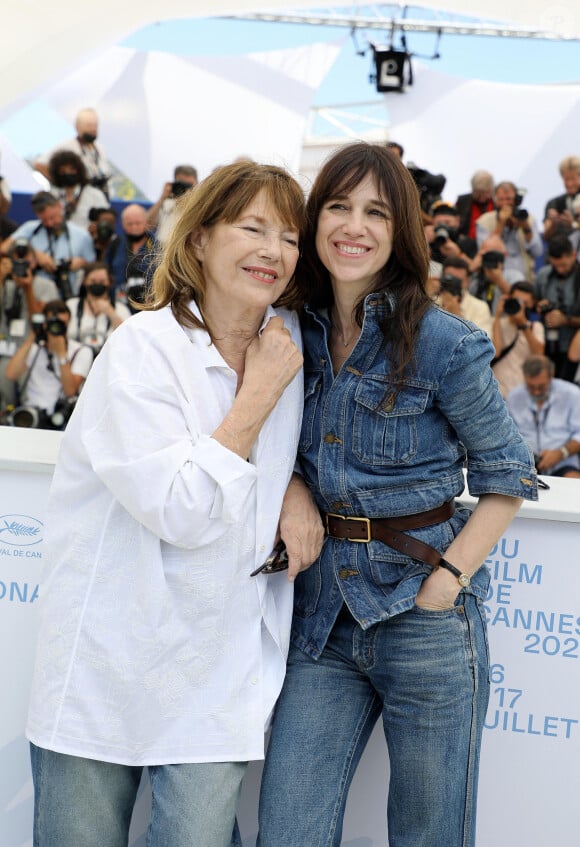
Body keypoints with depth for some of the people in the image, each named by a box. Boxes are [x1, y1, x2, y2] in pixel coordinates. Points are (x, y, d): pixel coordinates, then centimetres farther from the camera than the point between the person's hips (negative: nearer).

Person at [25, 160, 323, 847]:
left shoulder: (288, 339, 4)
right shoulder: (144, 347, -13)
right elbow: (181, 512, -22)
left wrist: (298, 488, 2)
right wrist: (259, 393, -16)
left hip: (219, 663, 4)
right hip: (108, 657, -4)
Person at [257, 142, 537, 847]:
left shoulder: (441, 344, -11)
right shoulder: (300, 332, 4)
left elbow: (507, 477, -3)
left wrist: (447, 579, -13)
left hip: (424, 623, -4)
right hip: (323, 614, 4)